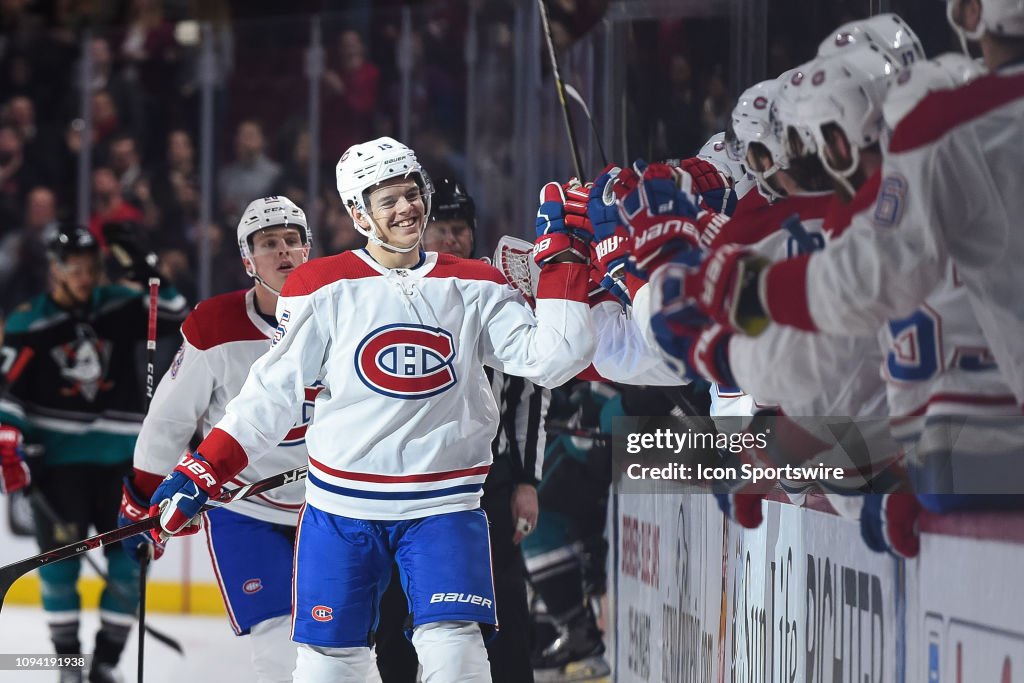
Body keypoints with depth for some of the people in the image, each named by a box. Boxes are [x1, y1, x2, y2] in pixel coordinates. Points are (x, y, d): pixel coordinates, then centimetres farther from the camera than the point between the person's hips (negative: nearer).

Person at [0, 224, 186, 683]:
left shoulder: (118, 307, 3)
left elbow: (173, 318, 1)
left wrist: (151, 277, -14)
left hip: (120, 456, 3)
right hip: (57, 457, -3)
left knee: (129, 558, 1)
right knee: (60, 554, -4)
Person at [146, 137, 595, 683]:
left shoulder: (475, 287, 4)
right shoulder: (322, 287, -1)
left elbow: (552, 359, -5)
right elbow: (272, 392, 1)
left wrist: (562, 258, -8)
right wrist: (202, 472, -6)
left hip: (443, 507, 0)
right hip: (341, 508, 0)